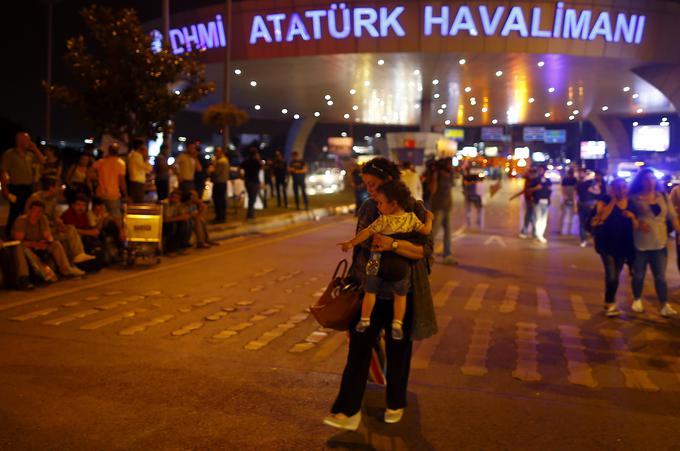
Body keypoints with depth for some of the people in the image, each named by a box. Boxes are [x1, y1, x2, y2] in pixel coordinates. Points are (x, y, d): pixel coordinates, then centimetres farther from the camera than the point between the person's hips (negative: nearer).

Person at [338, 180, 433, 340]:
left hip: (379, 262, -2)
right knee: (400, 295, 14)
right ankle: (397, 324, 9)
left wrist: (351, 243, -7)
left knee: (370, 291, 13)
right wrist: (429, 218, 18)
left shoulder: (384, 220, -14)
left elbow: (367, 232, -14)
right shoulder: (412, 217, -5)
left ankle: (364, 320, 20)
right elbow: (426, 230, -1)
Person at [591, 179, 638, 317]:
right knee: (611, 275, -14)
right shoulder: (606, 200, -7)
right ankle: (611, 303, 2)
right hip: (607, 243, -4)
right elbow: (602, 216, -26)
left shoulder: (631, 204, 4)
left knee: (616, 275, 13)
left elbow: (636, 227, 6)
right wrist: (614, 199, -21)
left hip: (623, 244, 4)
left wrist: (632, 216, -15)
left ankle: (609, 302, 29)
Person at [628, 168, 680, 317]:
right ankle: (637, 300, 30)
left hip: (660, 243, 2)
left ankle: (665, 306, 6)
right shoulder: (634, 198, -5)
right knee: (638, 275, 12)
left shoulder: (663, 196, 5)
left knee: (660, 276, 3)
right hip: (639, 244, -2)